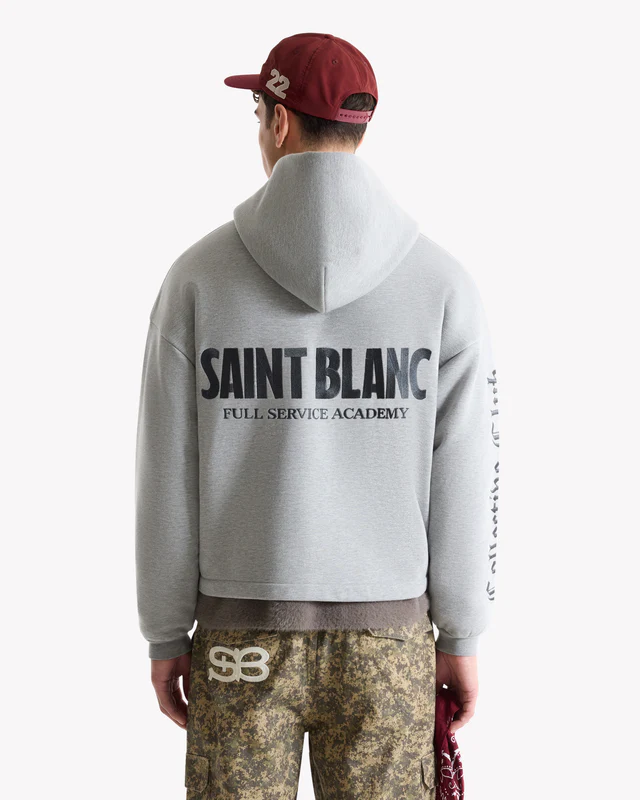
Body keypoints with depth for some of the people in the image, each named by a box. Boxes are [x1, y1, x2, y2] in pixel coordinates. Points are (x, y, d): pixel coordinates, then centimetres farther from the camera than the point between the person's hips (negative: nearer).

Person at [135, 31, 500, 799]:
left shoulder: (199, 274, -7)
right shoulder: (442, 280, -7)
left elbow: (167, 475, -4)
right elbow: (462, 478, -5)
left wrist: (165, 635, 6)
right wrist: (462, 637, 5)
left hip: (243, 632, 0)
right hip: (382, 635, 0)